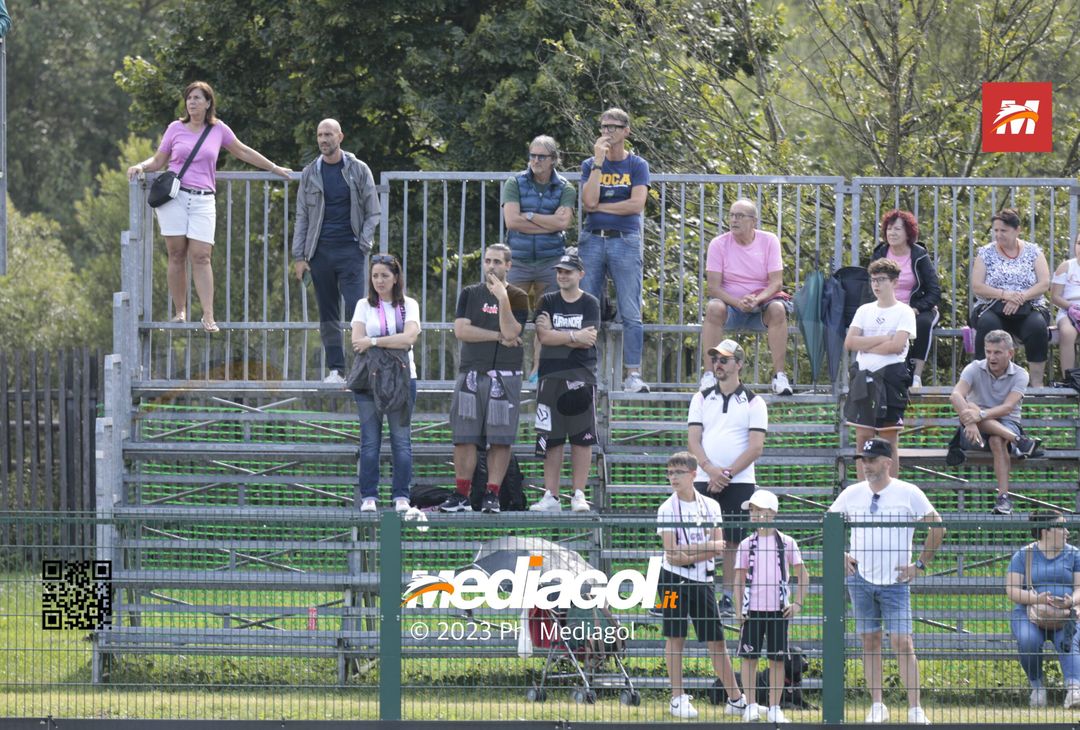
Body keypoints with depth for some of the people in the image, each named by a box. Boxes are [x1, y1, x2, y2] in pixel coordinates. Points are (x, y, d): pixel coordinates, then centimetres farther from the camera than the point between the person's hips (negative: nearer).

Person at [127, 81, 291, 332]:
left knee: (201, 257, -10)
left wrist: (274, 168, 27)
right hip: (173, 196, 0)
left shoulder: (218, 130, 10)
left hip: (203, 199, 0)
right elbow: (158, 161, 13)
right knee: (177, 255, -2)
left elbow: (243, 152, 22)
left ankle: (208, 316, -14)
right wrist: (140, 167, -6)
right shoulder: (175, 129, 9)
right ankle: (179, 312, 3)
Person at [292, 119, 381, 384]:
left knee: (357, 310, -12)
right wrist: (299, 256, 3)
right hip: (320, 251, 3)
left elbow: (372, 213, 6)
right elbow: (302, 217, 11)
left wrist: (363, 245, -7)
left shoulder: (359, 171, 5)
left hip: (350, 252, -3)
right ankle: (335, 369, 6)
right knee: (328, 315, 3)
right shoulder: (310, 173, 10)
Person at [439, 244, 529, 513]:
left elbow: (510, 332, -10)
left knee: (500, 438, -4)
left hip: (504, 376, -2)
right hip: (471, 373, 2)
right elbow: (461, 330, -1)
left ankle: (492, 495, 1)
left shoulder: (518, 298, 5)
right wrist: (498, 336, -6)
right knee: (464, 437, -1)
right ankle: (461, 496, 2)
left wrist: (503, 298, -18)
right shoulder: (470, 294, 12)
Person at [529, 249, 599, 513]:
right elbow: (544, 337, -4)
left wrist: (556, 335, -7)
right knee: (551, 439, 0)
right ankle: (550, 496, 2)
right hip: (551, 377, 2)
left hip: (581, 377, -2)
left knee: (582, 438, -4)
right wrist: (575, 336, -8)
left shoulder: (590, 304, 5)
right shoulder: (548, 302, 10)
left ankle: (579, 495, 0)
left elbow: (587, 341, -8)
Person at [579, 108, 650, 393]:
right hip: (593, 240, 2)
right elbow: (589, 201, -5)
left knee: (630, 313, -5)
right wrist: (599, 163, -7)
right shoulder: (590, 165, 11)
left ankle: (633, 375, -5)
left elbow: (636, 204, -8)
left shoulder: (637, 165, 5)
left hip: (625, 241, -2)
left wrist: (599, 207, -3)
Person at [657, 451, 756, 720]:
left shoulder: (710, 506, 4)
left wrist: (689, 550, -16)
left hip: (703, 581, 2)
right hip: (675, 579, -2)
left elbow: (718, 547, -3)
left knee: (716, 640, 3)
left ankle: (736, 699, 7)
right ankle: (678, 698, 6)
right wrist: (705, 549, -11)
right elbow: (673, 556, -11)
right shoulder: (667, 510, -5)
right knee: (675, 637, -1)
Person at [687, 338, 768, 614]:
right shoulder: (701, 399, 11)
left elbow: (756, 447, -4)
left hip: (739, 483, -2)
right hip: (704, 481, 2)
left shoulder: (754, 403, 2)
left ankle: (729, 596, 4)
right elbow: (693, 439, 4)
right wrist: (710, 469, -13)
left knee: (733, 540, -2)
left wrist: (727, 474, -12)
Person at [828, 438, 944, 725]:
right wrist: (840, 555, 6)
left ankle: (915, 710, -10)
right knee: (869, 642, 5)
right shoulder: (852, 494, 6)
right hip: (860, 579, 3)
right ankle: (877, 706, 10)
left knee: (903, 643, -9)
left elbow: (937, 529, 1)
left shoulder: (909, 494, -3)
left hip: (896, 581, -3)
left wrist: (920, 564, -3)